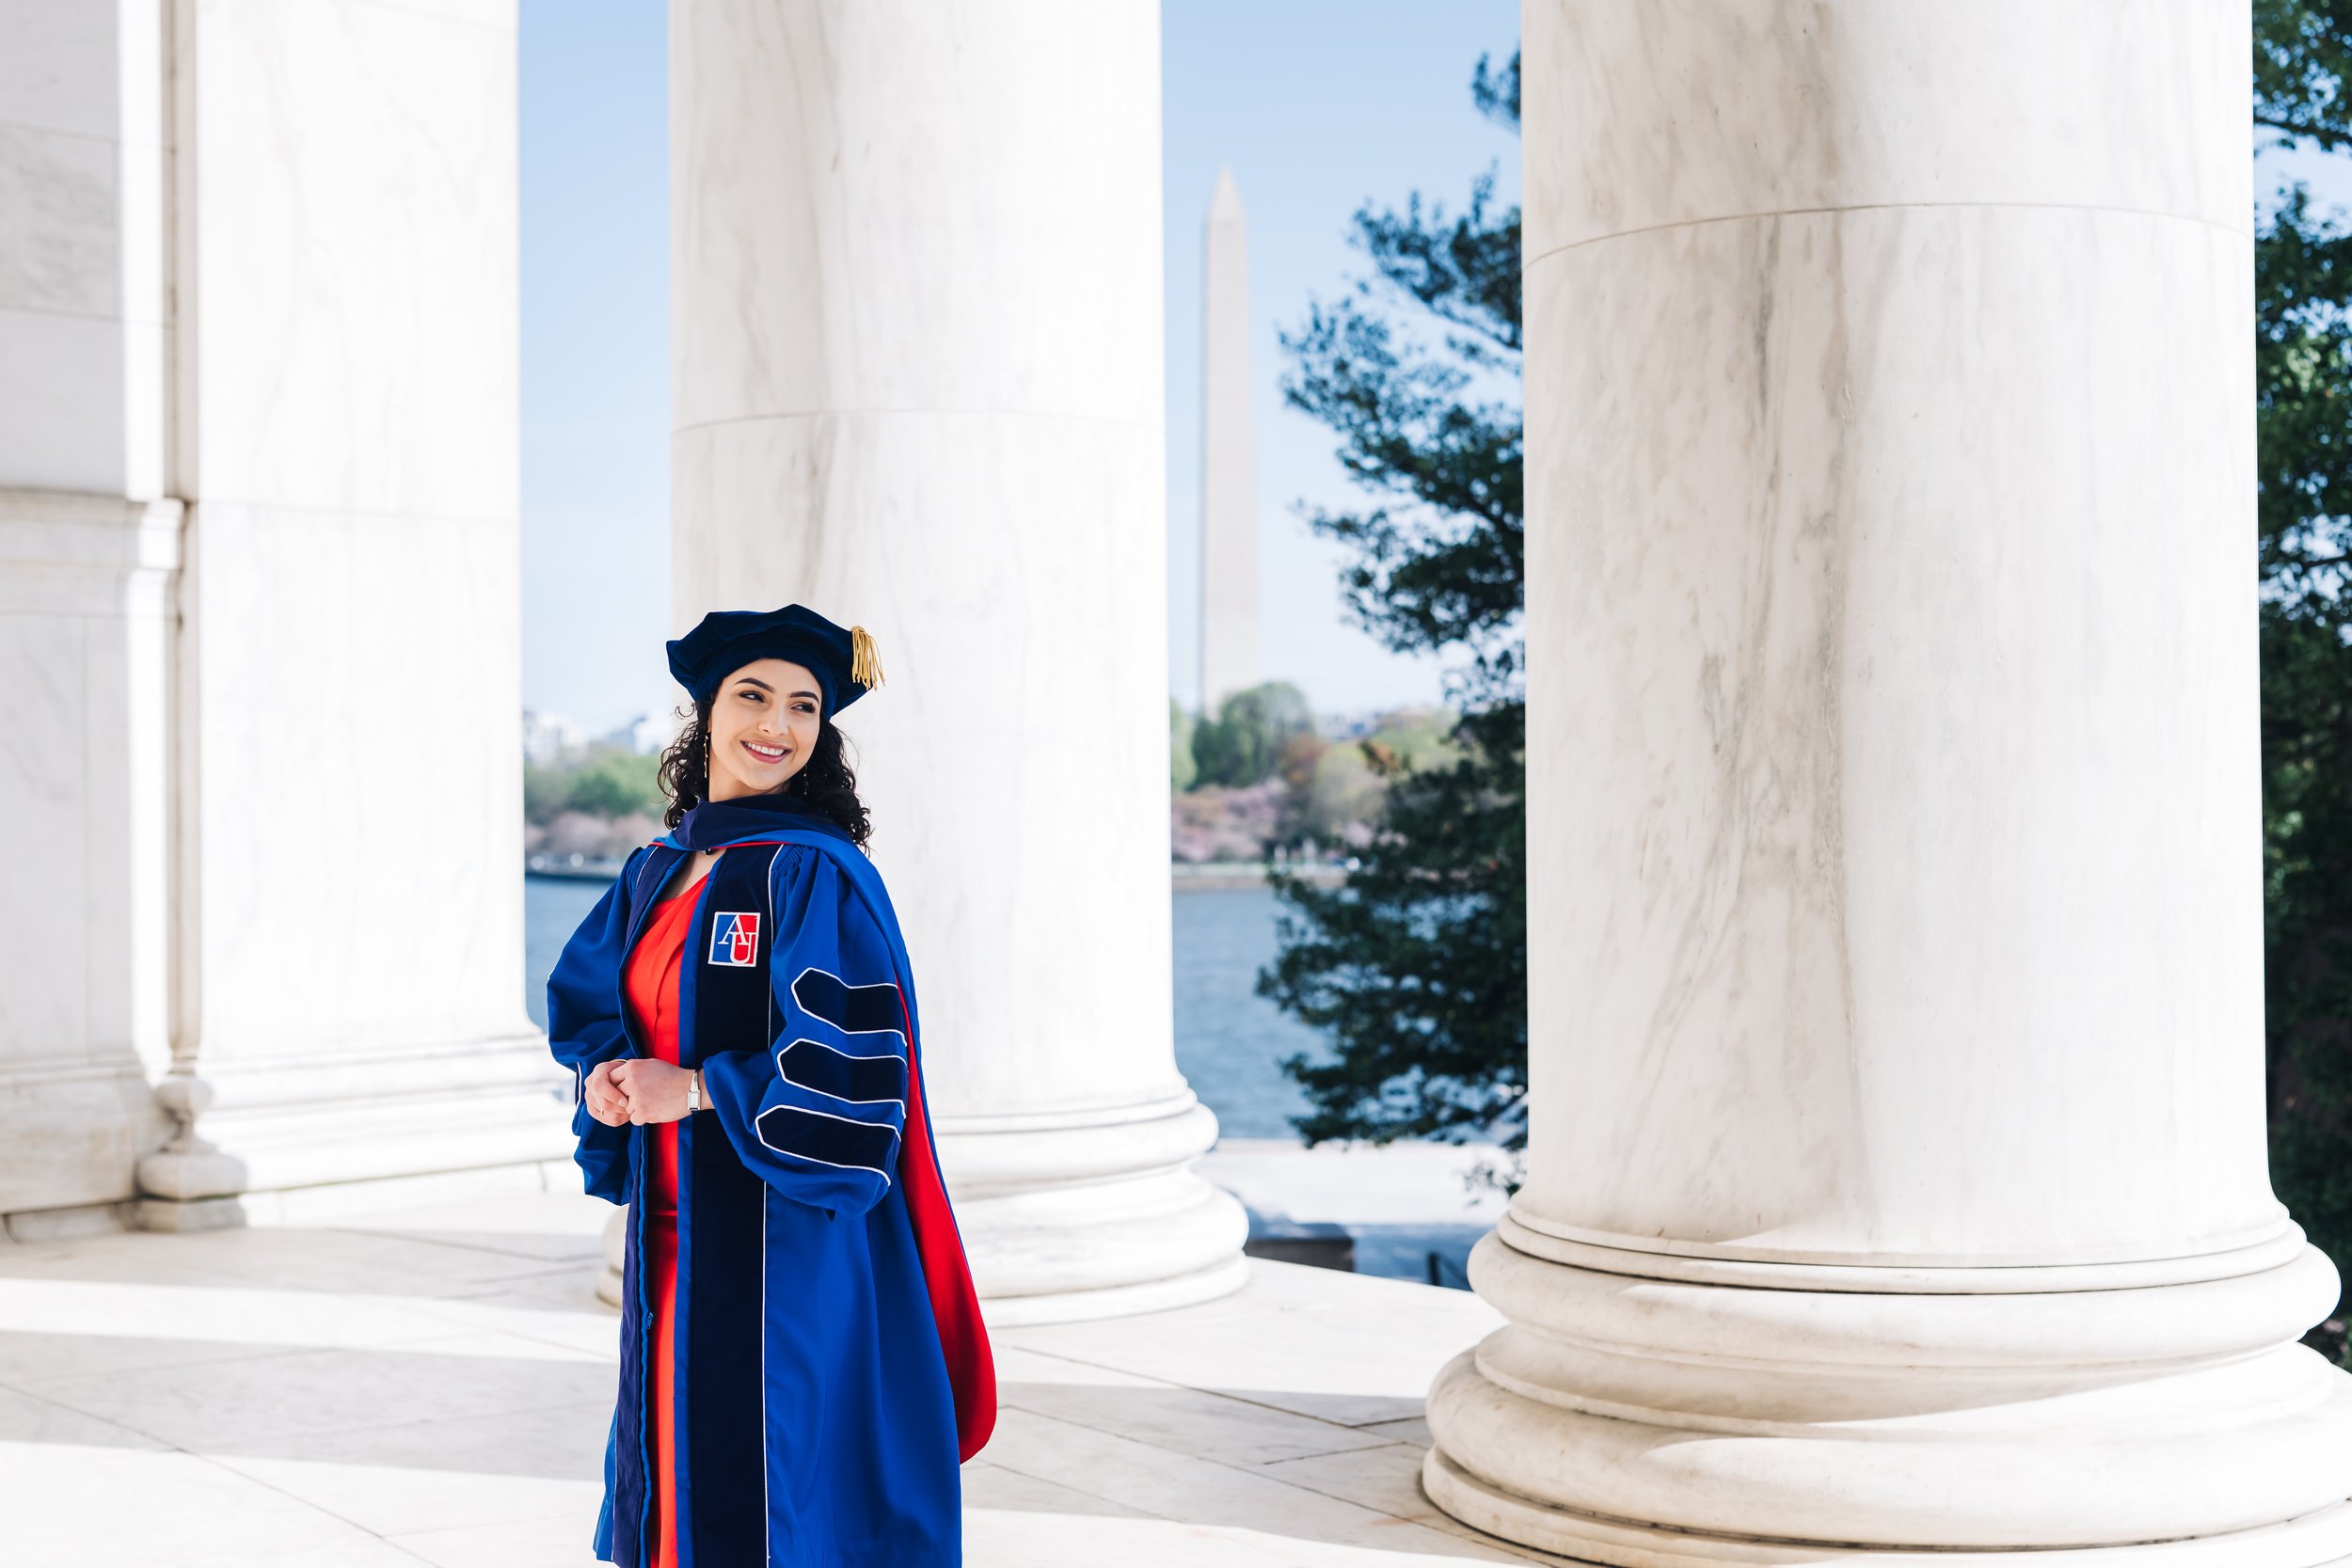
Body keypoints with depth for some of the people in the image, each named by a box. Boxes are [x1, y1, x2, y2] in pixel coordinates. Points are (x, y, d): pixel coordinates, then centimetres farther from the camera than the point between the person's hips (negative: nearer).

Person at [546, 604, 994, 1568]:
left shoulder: (817, 874, -11)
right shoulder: (656, 874, 11)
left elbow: (852, 1060, -20)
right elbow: (581, 1003, 18)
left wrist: (696, 1089, -16)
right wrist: (606, 1074, -3)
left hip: (787, 1244, -7)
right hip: (674, 1237, 7)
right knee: (684, 1483, 15)